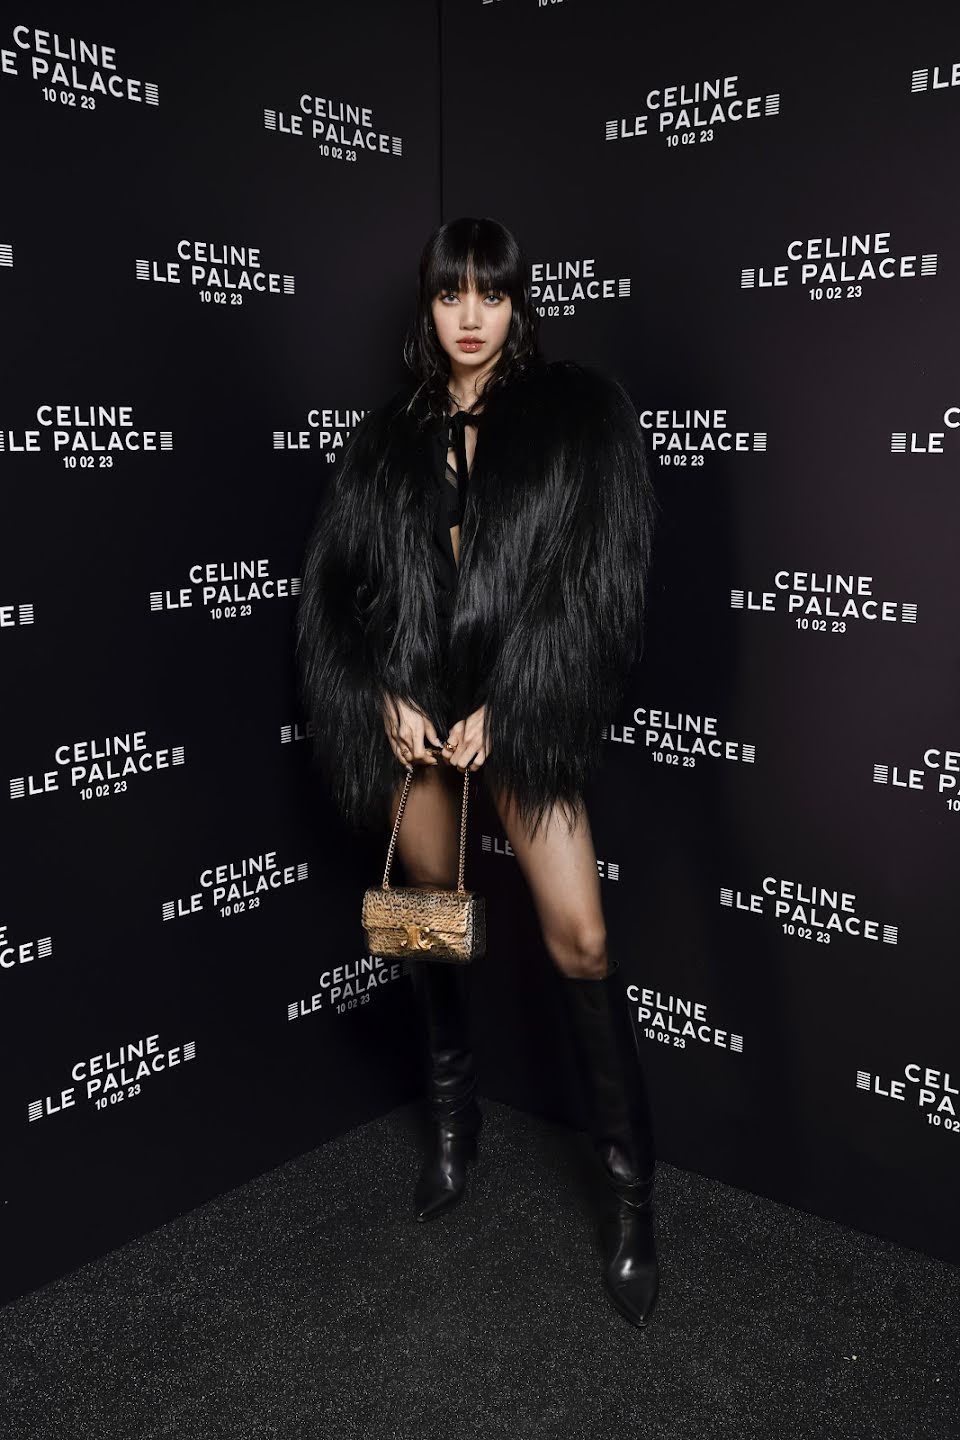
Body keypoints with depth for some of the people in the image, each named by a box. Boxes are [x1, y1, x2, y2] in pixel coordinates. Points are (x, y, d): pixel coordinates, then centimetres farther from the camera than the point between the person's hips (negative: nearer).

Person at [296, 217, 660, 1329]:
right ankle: (453, 1120, 36)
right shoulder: (387, 439, 9)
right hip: (411, 714, 3)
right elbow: (332, 587, 7)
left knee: (578, 938, -9)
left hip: (520, 710, -3)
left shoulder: (577, 416, 0)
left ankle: (630, 1192, 5)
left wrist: (505, 711, -13)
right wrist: (384, 699, -7)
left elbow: (598, 578, -8)